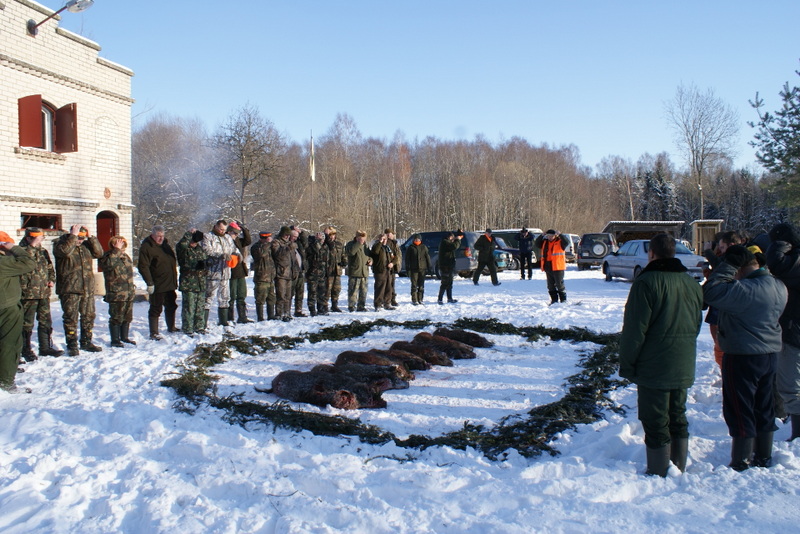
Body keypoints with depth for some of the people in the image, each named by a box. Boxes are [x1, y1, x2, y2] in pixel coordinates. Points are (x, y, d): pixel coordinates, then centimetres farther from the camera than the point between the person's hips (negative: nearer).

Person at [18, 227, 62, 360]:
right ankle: (26, 350, 13)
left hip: (44, 293, 6)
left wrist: (52, 280, 7)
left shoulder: (43, 251, 12)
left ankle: (45, 347, 23)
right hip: (28, 294, -6)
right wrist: (33, 245, -28)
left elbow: (50, 268, 23)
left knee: (46, 321, 12)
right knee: (27, 323, 2)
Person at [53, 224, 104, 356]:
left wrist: (91, 238, -3)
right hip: (69, 289, -6)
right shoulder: (60, 243, -3)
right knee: (71, 318, -2)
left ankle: (86, 342, 23)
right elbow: (64, 251, -25)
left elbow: (99, 253, 3)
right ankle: (72, 345, 5)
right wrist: (73, 236, -19)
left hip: (88, 289, 6)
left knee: (88, 316, 12)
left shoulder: (86, 245, 12)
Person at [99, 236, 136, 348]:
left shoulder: (125, 256, 14)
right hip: (116, 293, -8)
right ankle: (115, 340, 9)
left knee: (127, 317, 15)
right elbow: (109, 264, -35)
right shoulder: (108, 256, -10)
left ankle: (124, 337, 29)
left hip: (129, 293, 8)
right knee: (116, 318, -1)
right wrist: (117, 250, -29)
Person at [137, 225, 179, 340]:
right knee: (156, 309, -2)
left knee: (171, 306, 19)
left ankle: (171, 327, 35)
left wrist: (174, 280, 19)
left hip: (170, 284, 8)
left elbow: (173, 261, 22)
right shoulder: (146, 247, -13)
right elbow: (143, 267, -18)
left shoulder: (165, 243, 12)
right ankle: (154, 333, 5)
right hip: (157, 285, -8)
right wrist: (149, 283, -21)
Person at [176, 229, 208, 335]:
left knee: (200, 307, 13)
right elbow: (182, 244, -31)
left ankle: (199, 327, 24)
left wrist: (204, 263, 9)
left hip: (201, 284, 6)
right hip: (188, 284, -6)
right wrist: (189, 233, -20)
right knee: (189, 307, -4)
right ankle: (187, 329, 4)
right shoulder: (183, 249, -7)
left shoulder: (200, 249, 14)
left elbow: (207, 259, 28)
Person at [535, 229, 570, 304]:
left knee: (559, 284, -3)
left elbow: (567, 241, -19)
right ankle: (554, 300, 18)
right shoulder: (545, 242, 14)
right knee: (550, 286, 10)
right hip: (548, 267, 6)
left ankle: (563, 300, 6)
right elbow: (537, 244, 15)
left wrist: (559, 235, -23)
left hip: (558, 267, -6)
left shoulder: (560, 242, -3)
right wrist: (542, 236, 5)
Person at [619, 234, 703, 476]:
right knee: (678, 418, 17)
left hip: (653, 368, -7)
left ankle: (658, 475, 6)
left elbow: (634, 329, -17)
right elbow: (697, 325, 18)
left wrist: (627, 365, -9)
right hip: (684, 368, 8)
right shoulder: (692, 284, 9)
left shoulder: (646, 282, -15)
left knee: (656, 423, 0)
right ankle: (679, 470, 27)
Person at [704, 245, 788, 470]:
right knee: (764, 407, 18)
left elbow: (710, 292, -28)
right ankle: (764, 457, 30)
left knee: (739, 410, 2)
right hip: (771, 353, 9)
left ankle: (741, 463, 10)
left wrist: (728, 266, -19)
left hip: (743, 357, -8)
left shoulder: (744, 289, -26)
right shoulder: (779, 287, 3)